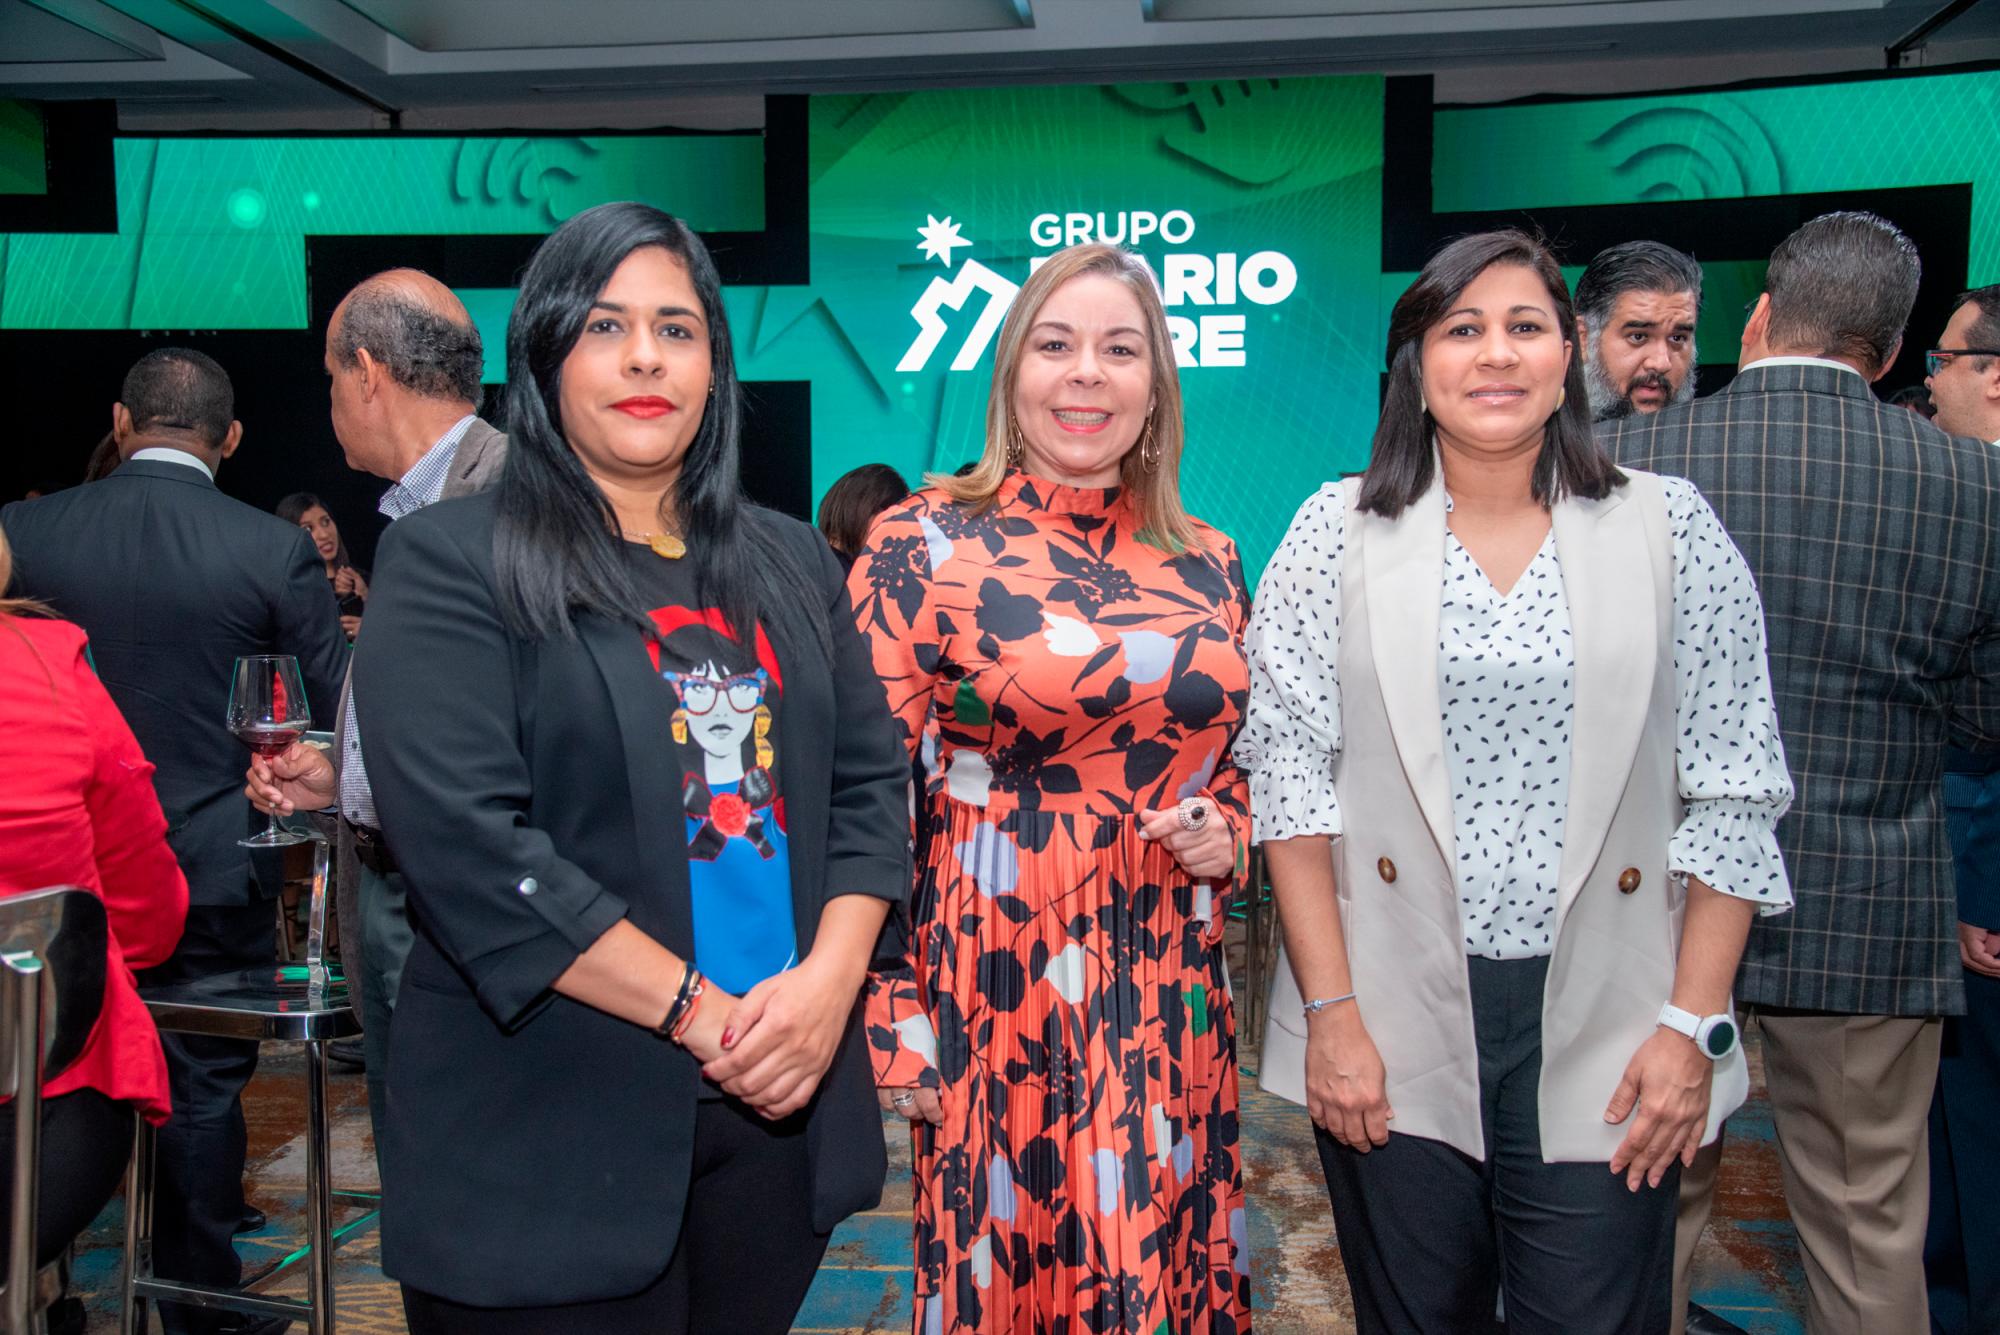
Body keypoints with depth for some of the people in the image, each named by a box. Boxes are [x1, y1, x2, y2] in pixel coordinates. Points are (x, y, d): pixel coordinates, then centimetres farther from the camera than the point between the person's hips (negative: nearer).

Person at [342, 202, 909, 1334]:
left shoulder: (793, 563, 10)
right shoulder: (452, 562, -5)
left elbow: (871, 782, 7)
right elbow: (465, 840, -16)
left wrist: (827, 978, -10)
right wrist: (701, 1012, -16)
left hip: (783, 1108, 5)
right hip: (546, 1138, -4)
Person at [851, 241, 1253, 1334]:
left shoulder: (1208, 564, 7)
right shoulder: (925, 543, -7)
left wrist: (1226, 831, -1)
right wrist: (891, 1011, -9)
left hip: (1173, 991, 5)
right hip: (999, 989, -4)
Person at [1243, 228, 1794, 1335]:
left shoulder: (1669, 527, 2)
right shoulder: (1339, 530, 1)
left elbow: (1733, 794, 1)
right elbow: (1289, 777, -3)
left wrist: (1695, 1022, -4)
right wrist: (1331, 1013, -8)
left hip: (1604, 1036, 0)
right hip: (1390, 1036, 0)